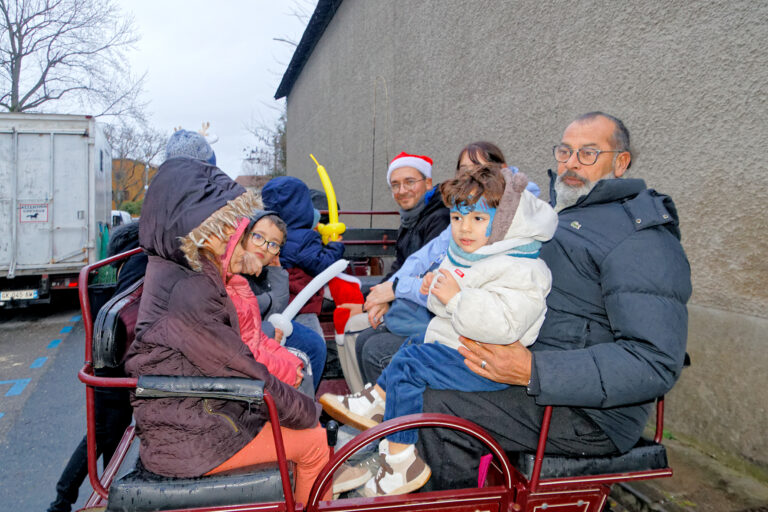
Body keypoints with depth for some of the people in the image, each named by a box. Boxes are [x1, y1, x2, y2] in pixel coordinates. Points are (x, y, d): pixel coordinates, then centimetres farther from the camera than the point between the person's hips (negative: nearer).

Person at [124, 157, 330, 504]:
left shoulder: (169, 270, 2)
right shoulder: (188, 292, -30)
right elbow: (242, 372, -23)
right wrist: (305, 411, -9)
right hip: (189, 441, -9)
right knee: (313, 440, -1)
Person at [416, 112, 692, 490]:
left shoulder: (641, 241, -16)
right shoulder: (562, 214, 16)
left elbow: (655, 362, -24)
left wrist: (534, 372, -31)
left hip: (589, 411, -10)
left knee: (438, 406, -23)